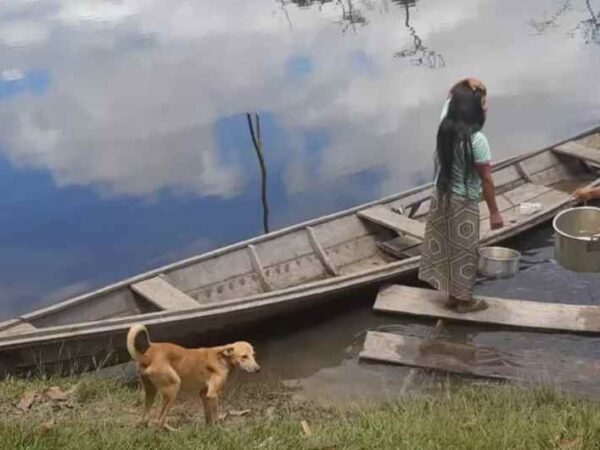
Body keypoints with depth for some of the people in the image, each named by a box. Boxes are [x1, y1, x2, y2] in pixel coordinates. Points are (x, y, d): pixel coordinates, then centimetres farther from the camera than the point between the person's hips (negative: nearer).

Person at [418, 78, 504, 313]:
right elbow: (486, 180, -18)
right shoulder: (477, 140, -24)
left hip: (441, 197, 7)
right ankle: (464, 300, 24)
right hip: (463, 203, -7)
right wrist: (494, 212, -10)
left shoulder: (445, 126, -6)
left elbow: (451, 96, 13)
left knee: (446, 246, 18)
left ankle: (452, 295, 32)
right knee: (463, 251, 10)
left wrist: (466, 88, -6)